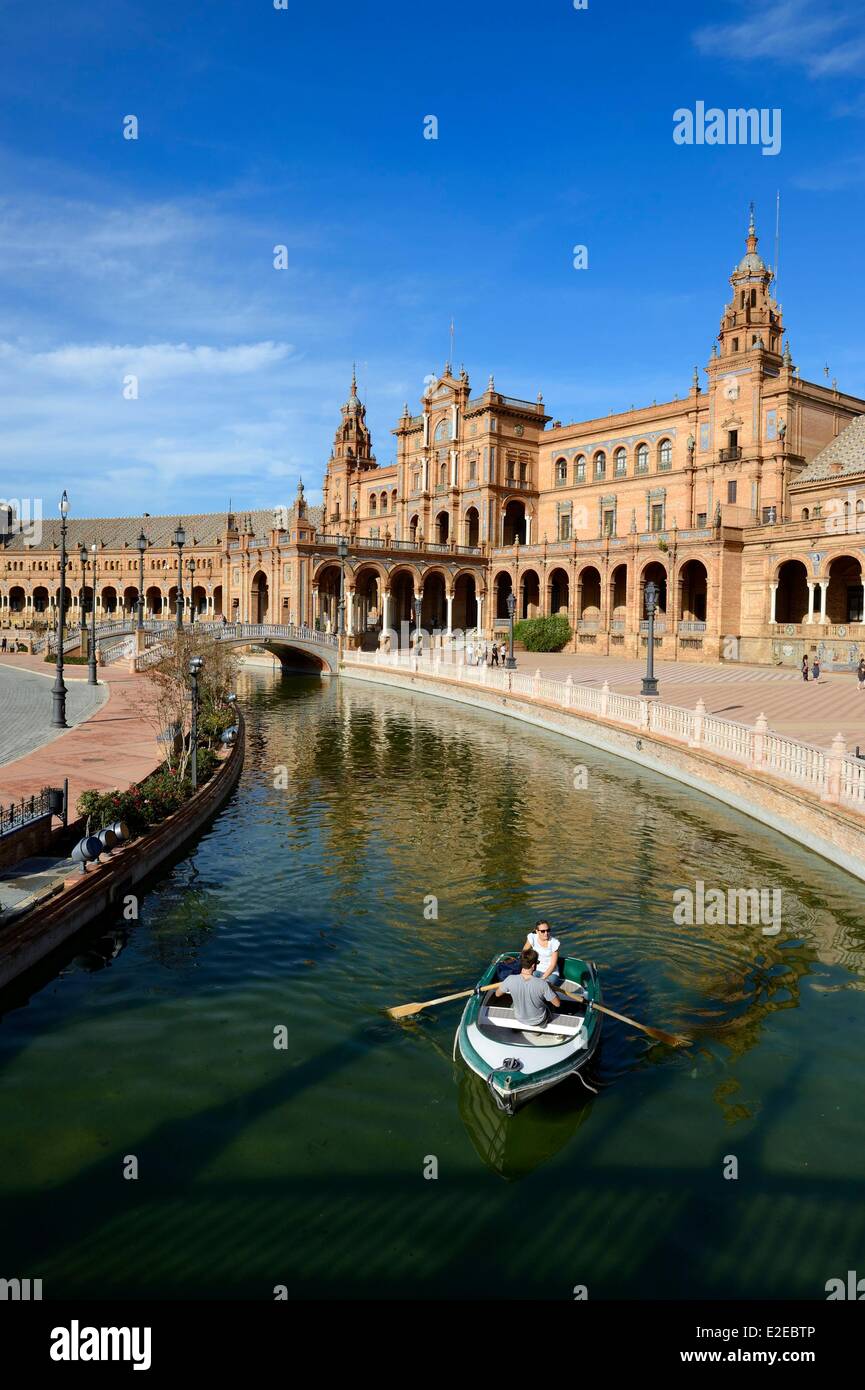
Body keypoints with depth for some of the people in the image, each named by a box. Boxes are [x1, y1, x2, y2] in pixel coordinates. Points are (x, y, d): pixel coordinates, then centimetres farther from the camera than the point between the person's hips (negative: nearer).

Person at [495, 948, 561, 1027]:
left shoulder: (510, 980, -29)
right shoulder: (542, 984, -35)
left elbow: (497, 994, -9)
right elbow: (557, 1004, -20)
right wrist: (548, 988, -4)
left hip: (519, 1019, 2)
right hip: (538, 1020, -2)